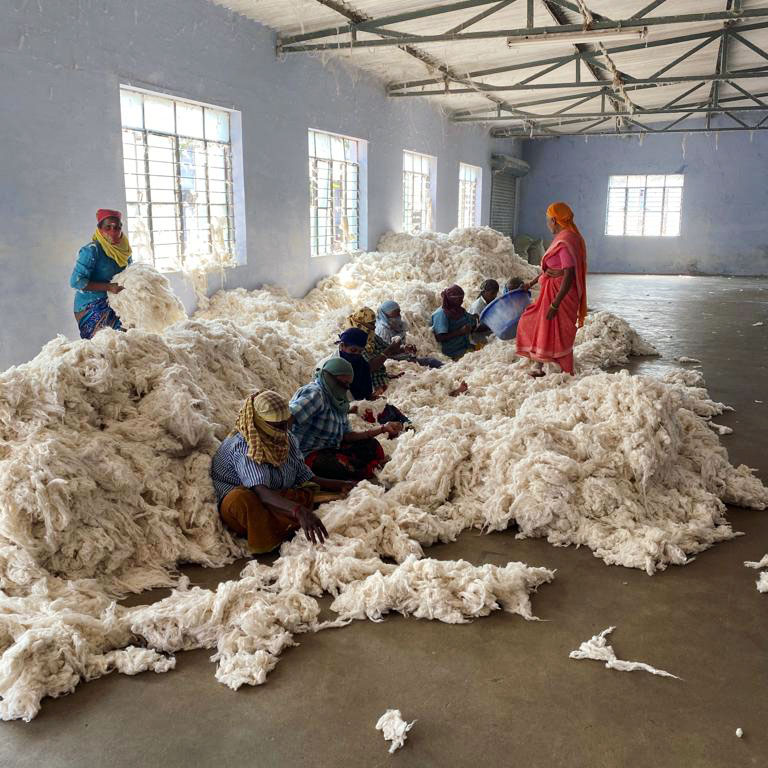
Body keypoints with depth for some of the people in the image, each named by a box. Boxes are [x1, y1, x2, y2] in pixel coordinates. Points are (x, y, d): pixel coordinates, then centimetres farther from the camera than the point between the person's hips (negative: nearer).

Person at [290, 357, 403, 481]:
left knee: (371, 445, 6)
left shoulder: (339, 401, 11)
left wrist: (383, 428, 4)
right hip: (308, 455, -10)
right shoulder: (315, 394, -17)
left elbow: (346, 436, 7)